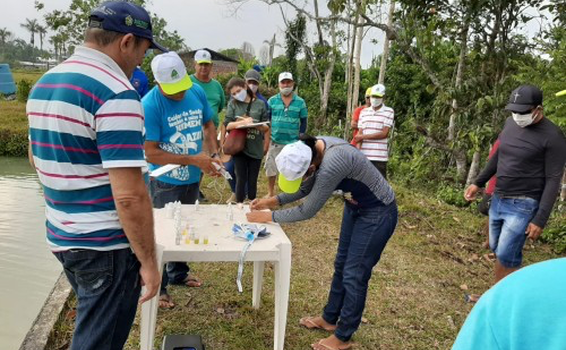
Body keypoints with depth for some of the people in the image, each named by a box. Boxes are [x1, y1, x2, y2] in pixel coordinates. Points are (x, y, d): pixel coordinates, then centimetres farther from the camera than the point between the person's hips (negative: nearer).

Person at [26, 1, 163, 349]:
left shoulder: (44, 84, 7)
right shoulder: (117, 94, -22)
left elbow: (38, 159, 20)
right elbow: (130, 196, -26)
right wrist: (148, 260, -16)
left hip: (61, 237, 9)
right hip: (106, 246, -9)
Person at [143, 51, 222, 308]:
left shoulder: (196, 92, -6)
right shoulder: (150, 105, -23)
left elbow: (208, 125, 9)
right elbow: (151, 153, -23)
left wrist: (214, 154, -8)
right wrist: (193, 159, -26)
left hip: (193, 179, 6)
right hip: (166, 182, -6)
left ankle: (178, 273, 42)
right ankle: (158, 287, 23)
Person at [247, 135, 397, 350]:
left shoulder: (332, 164, -39)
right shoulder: (312, 148, -12)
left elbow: (307, 211, -28)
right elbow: (305, 189, 4)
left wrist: (269, 217, -18)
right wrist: (274, 201, -6)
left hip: (377, 213, -9)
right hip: (355, 206, 9)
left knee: (354, 275, 1)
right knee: (341, 266, 18)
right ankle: (329, 320, 36)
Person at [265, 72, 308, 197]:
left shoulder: (300, 102, 0)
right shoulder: (272, 100, 0)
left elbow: (303, 122, 5)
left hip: (293, 142, -1)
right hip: (274, 141, 1)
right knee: (270, 166, 8)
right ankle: (271, 192, 26)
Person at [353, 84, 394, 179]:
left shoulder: (389, 112, 3)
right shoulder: (363, 112, 14)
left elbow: (384, 133, -6)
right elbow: (360, 133, 9)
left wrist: (363, 136, -6)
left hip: (380, 156, -3)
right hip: (364, 155, 4)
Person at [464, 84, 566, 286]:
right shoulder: (511, 123, 5)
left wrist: (540, 220, -18)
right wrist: (478, 183, 17)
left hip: (523, 206, -7)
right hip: (497, 200, 7)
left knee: (506, 256, -6)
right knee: (497, 250, 14)